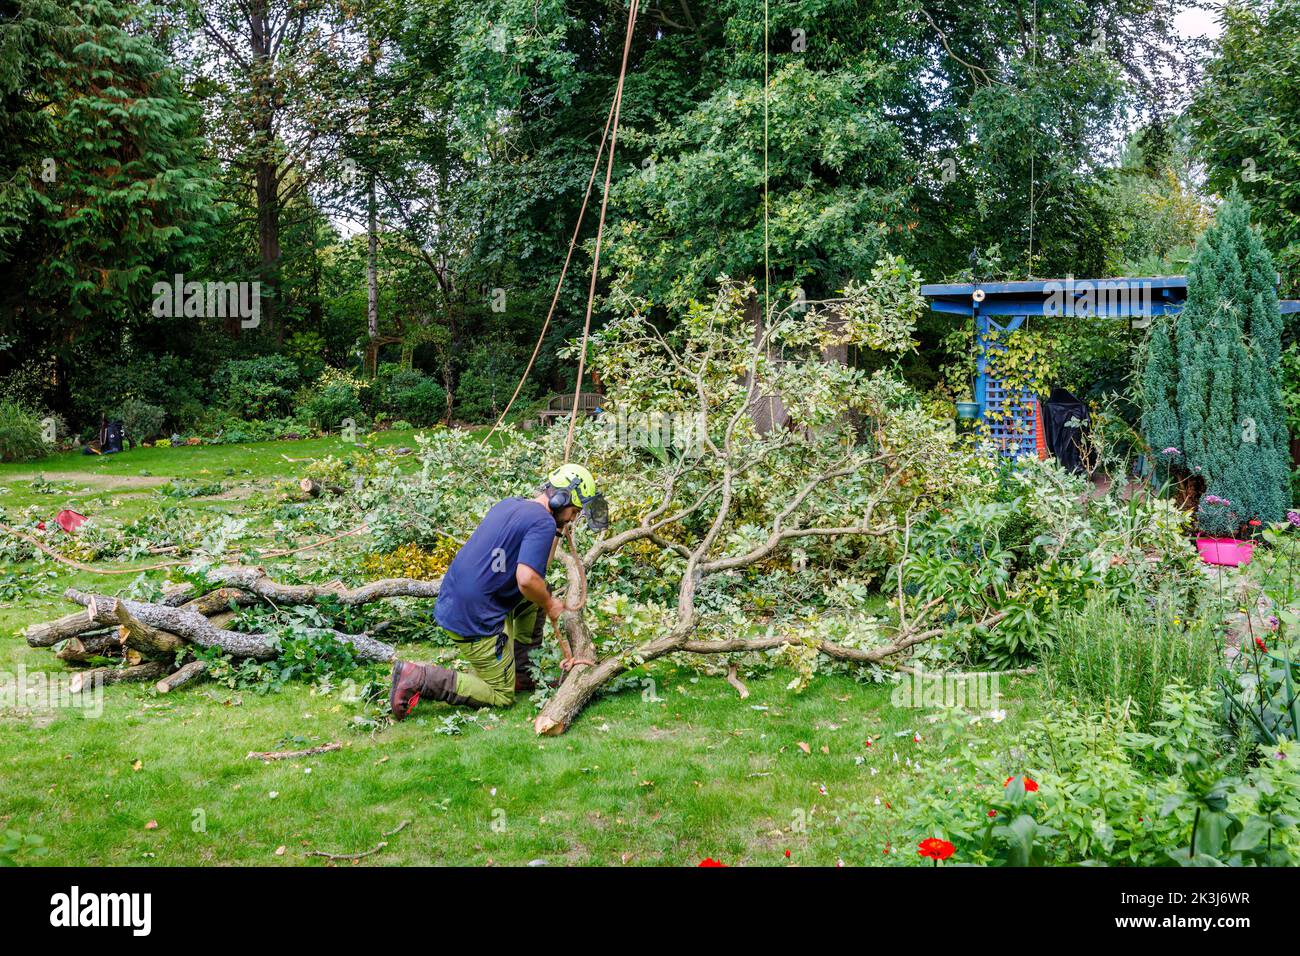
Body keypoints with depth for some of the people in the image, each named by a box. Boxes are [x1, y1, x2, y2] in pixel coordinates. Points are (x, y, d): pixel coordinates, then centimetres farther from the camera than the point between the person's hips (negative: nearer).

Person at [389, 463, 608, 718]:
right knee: (501, 696, 6)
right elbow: (527, 579, -25)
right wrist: (550, 605, -7)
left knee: (540, 591, 23)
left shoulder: (508, 505, 13)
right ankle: (422, 678, -7)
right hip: (476, 619, -9)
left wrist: (557, 534, 24)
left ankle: (520, 671, 24)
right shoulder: (544, 522, -14)